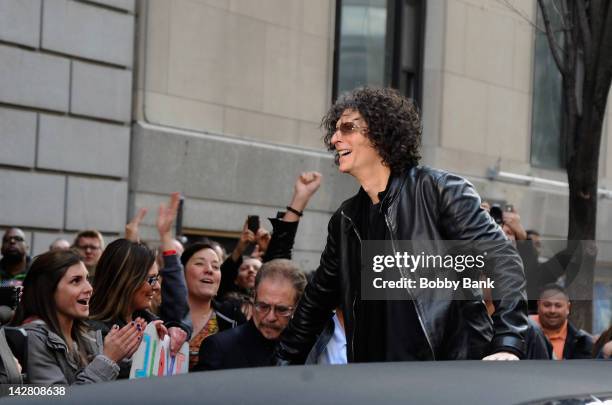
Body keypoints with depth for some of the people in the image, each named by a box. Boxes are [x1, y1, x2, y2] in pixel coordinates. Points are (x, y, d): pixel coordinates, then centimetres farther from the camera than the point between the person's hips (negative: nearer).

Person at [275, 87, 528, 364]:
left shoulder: (438, 190, -4)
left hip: (455, 371, -5)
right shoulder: (346, 221, 16)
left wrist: (507, 345, -23)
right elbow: (317, 300, 26)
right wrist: (284, 364, 23)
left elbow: (501, 258, -12)